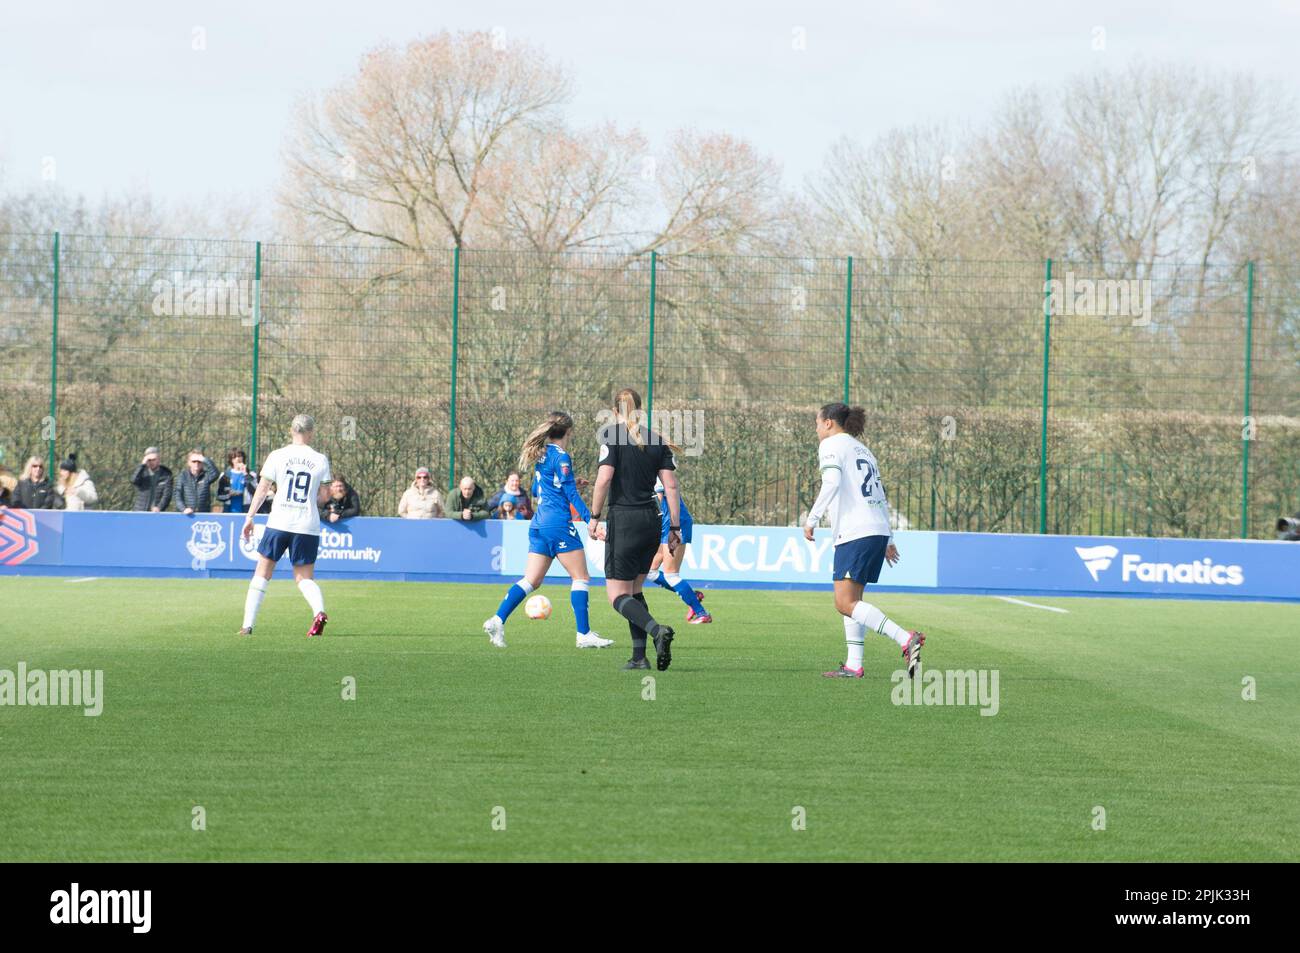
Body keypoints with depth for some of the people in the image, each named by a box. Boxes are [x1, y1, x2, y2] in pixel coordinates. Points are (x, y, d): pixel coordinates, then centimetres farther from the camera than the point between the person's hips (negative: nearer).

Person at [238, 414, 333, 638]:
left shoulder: (277, 456, -1)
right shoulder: (320, 460, 2)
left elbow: (262, 488, 1)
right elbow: (324, 495, 5)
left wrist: (249, 517, 8)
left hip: (279, 522, -1)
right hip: (308, 525, 1)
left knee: (262, 573, 9)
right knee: (304, 578, 10)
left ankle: (248, 624, 3)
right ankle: (319, 611, -19)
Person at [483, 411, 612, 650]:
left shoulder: (542, 454, 13)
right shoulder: (561, 457, -11)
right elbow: (571, 494, -14)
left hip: (539, 523, 8)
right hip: (558, 524, -8)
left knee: (531, 580, 7)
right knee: (581, 578, -1)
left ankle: (498, 620, -6)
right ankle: (584, 634, -3)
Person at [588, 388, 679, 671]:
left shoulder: (613, 435, -5)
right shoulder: (656, 440, 8)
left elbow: (604, 478, -15)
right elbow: (671, 485, 4)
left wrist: (594, 517, -6)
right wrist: (675, 528, 8)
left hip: (624, 520, -6)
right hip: (652, 520, 6)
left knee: (618, 596, -3)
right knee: (634, 590, 18)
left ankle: (657, 630, -29)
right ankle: (639, 656, 10)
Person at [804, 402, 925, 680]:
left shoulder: (831, 445, 0)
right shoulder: (862, 450, 24)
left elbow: (832, 482, -18)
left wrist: (812, 519, -14)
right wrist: (889, 540, 29)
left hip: (855, 532, -9)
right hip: (878, 531, 9)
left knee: (845, 603, -13)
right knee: (850, 599, 15)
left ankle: (906, 639, -26)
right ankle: (854, 665, 11)